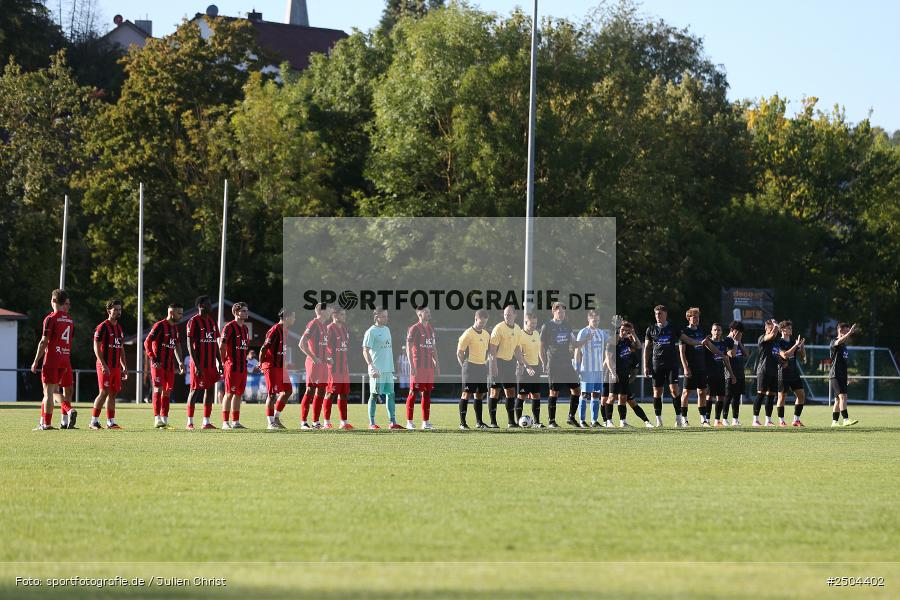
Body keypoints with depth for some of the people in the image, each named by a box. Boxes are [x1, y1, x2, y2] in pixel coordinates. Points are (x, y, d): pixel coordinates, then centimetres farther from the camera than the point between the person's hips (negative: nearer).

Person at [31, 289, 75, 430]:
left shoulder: (51, 319, -8)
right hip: (65, 359, 6)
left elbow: (44, 342, -10)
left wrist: (36, 361, -6)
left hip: (51, 359, -6)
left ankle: (46, 423, -5)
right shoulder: (70, 320, 11)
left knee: (48, 391, -4)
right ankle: (69, 411, -3)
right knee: (55, 391, 15)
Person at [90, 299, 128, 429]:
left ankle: (110, 422, 9)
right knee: (104, 392, -9)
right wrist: (103, 365, -20)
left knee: (112, 393, 7)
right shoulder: (103, 327, -8)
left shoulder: (119, 328, 17)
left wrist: (124, 367, 16)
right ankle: (94, 421, -4)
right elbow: (96, 347, -13)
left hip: (116, 367, 8)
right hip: (105, 366, -8)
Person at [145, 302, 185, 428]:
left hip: (169, 365, 8)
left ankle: (164, 420, 12)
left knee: (167, 392, 8)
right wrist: (153, 359, -19)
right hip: (158, 365, -8)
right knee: (158, 389, -11)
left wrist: (180, 362, 14)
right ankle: (157, 419, -14)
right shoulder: (159, 326, -11)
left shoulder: (175, 328, 14)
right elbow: (147, 342, -14)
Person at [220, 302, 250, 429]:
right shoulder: (229, 327, -11)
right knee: (229, 394, -5)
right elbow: (221, 347, -12)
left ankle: (235, 422, 13)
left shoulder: (245, 328, 15)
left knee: (239, 394, 9)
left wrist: (244, 360, 14)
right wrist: (225, 361, -8)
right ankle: (225, 422, -2)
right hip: (232, 366, -8)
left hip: (243, 366, 8)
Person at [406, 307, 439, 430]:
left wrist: (437, 365, 17)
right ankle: (409, 422, 0)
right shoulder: (414, 329, -6)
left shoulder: (431, 329, 16)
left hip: (429, 367, 7)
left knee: (427, 393, 7)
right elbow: (408, 348, -10)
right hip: (418, 368, -7)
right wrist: (411, 366, -17)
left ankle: (426, 422, 11)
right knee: (413, 393, -4)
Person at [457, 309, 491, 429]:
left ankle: (479, 422, 13)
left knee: (479, 394, 9)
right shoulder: (468, 334, -10)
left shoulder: (486, 335, 12)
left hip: (482, 367, 7)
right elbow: (459, 353, -8)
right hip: (470, 366, -7)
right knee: (466, 393, -7)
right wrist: (465, 367, -10)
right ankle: (462, 422, -5)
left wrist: (485, 363, 12)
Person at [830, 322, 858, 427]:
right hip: (835, 374, -9)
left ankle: (834, 422, 12)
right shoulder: (833, 343, -6)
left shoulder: (844, 345, 19)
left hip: (842, 375, 9)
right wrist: (850, 332, -42)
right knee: (842, 396, -19)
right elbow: (838, 342, -32)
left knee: (838, 399, 9)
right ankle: (846, 419, -25)